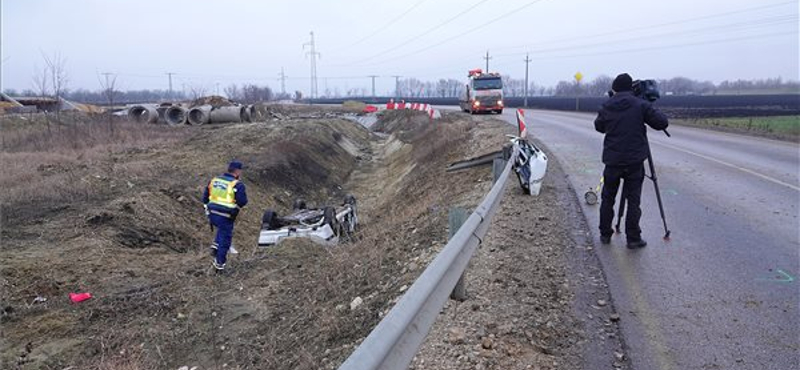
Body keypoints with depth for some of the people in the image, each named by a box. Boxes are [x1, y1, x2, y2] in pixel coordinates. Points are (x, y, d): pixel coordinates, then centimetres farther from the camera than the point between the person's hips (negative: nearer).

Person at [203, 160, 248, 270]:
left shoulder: (214, 180, 8)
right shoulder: (237, 184, -12)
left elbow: (205, 196, 14)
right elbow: (242, 201, -17)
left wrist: (207, 208, 24)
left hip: (212, 214, 6)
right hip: (225, 217, -6)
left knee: (222, 230, 33)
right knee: (225, 239, 8)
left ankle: (215, 247, 18)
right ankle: (219, 262, 13)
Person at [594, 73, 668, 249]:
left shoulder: (606, 107, 1)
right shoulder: (640, 105, -5)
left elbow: (599, 126, 17)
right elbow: (662, 123, -4)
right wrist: (651, 111, 12)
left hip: (612, 160, 2)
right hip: (635, 161, -2)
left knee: (607, 198, 14)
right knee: (633, 200, 4)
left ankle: (605, 234, 21)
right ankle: (633, 238, 7)